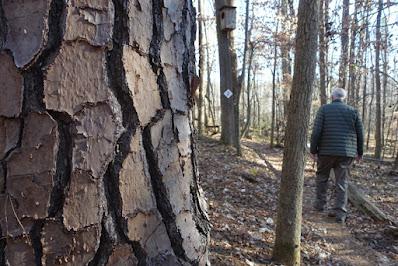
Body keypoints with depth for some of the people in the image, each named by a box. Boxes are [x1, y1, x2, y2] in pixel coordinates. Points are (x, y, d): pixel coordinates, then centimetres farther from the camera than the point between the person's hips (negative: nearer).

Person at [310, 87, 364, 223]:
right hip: (346, 152, 1)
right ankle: (340, 212, 0)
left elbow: (316, 131, -8)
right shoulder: (353, 111, 6)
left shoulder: (324, 109, -1)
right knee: (342, 182, 4)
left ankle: (320, 204, 24)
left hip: (326, 151, -1)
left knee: (322, 177, 18)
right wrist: (359, 152, 15)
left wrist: (313, 150, -3)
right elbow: (360, 133, 6)